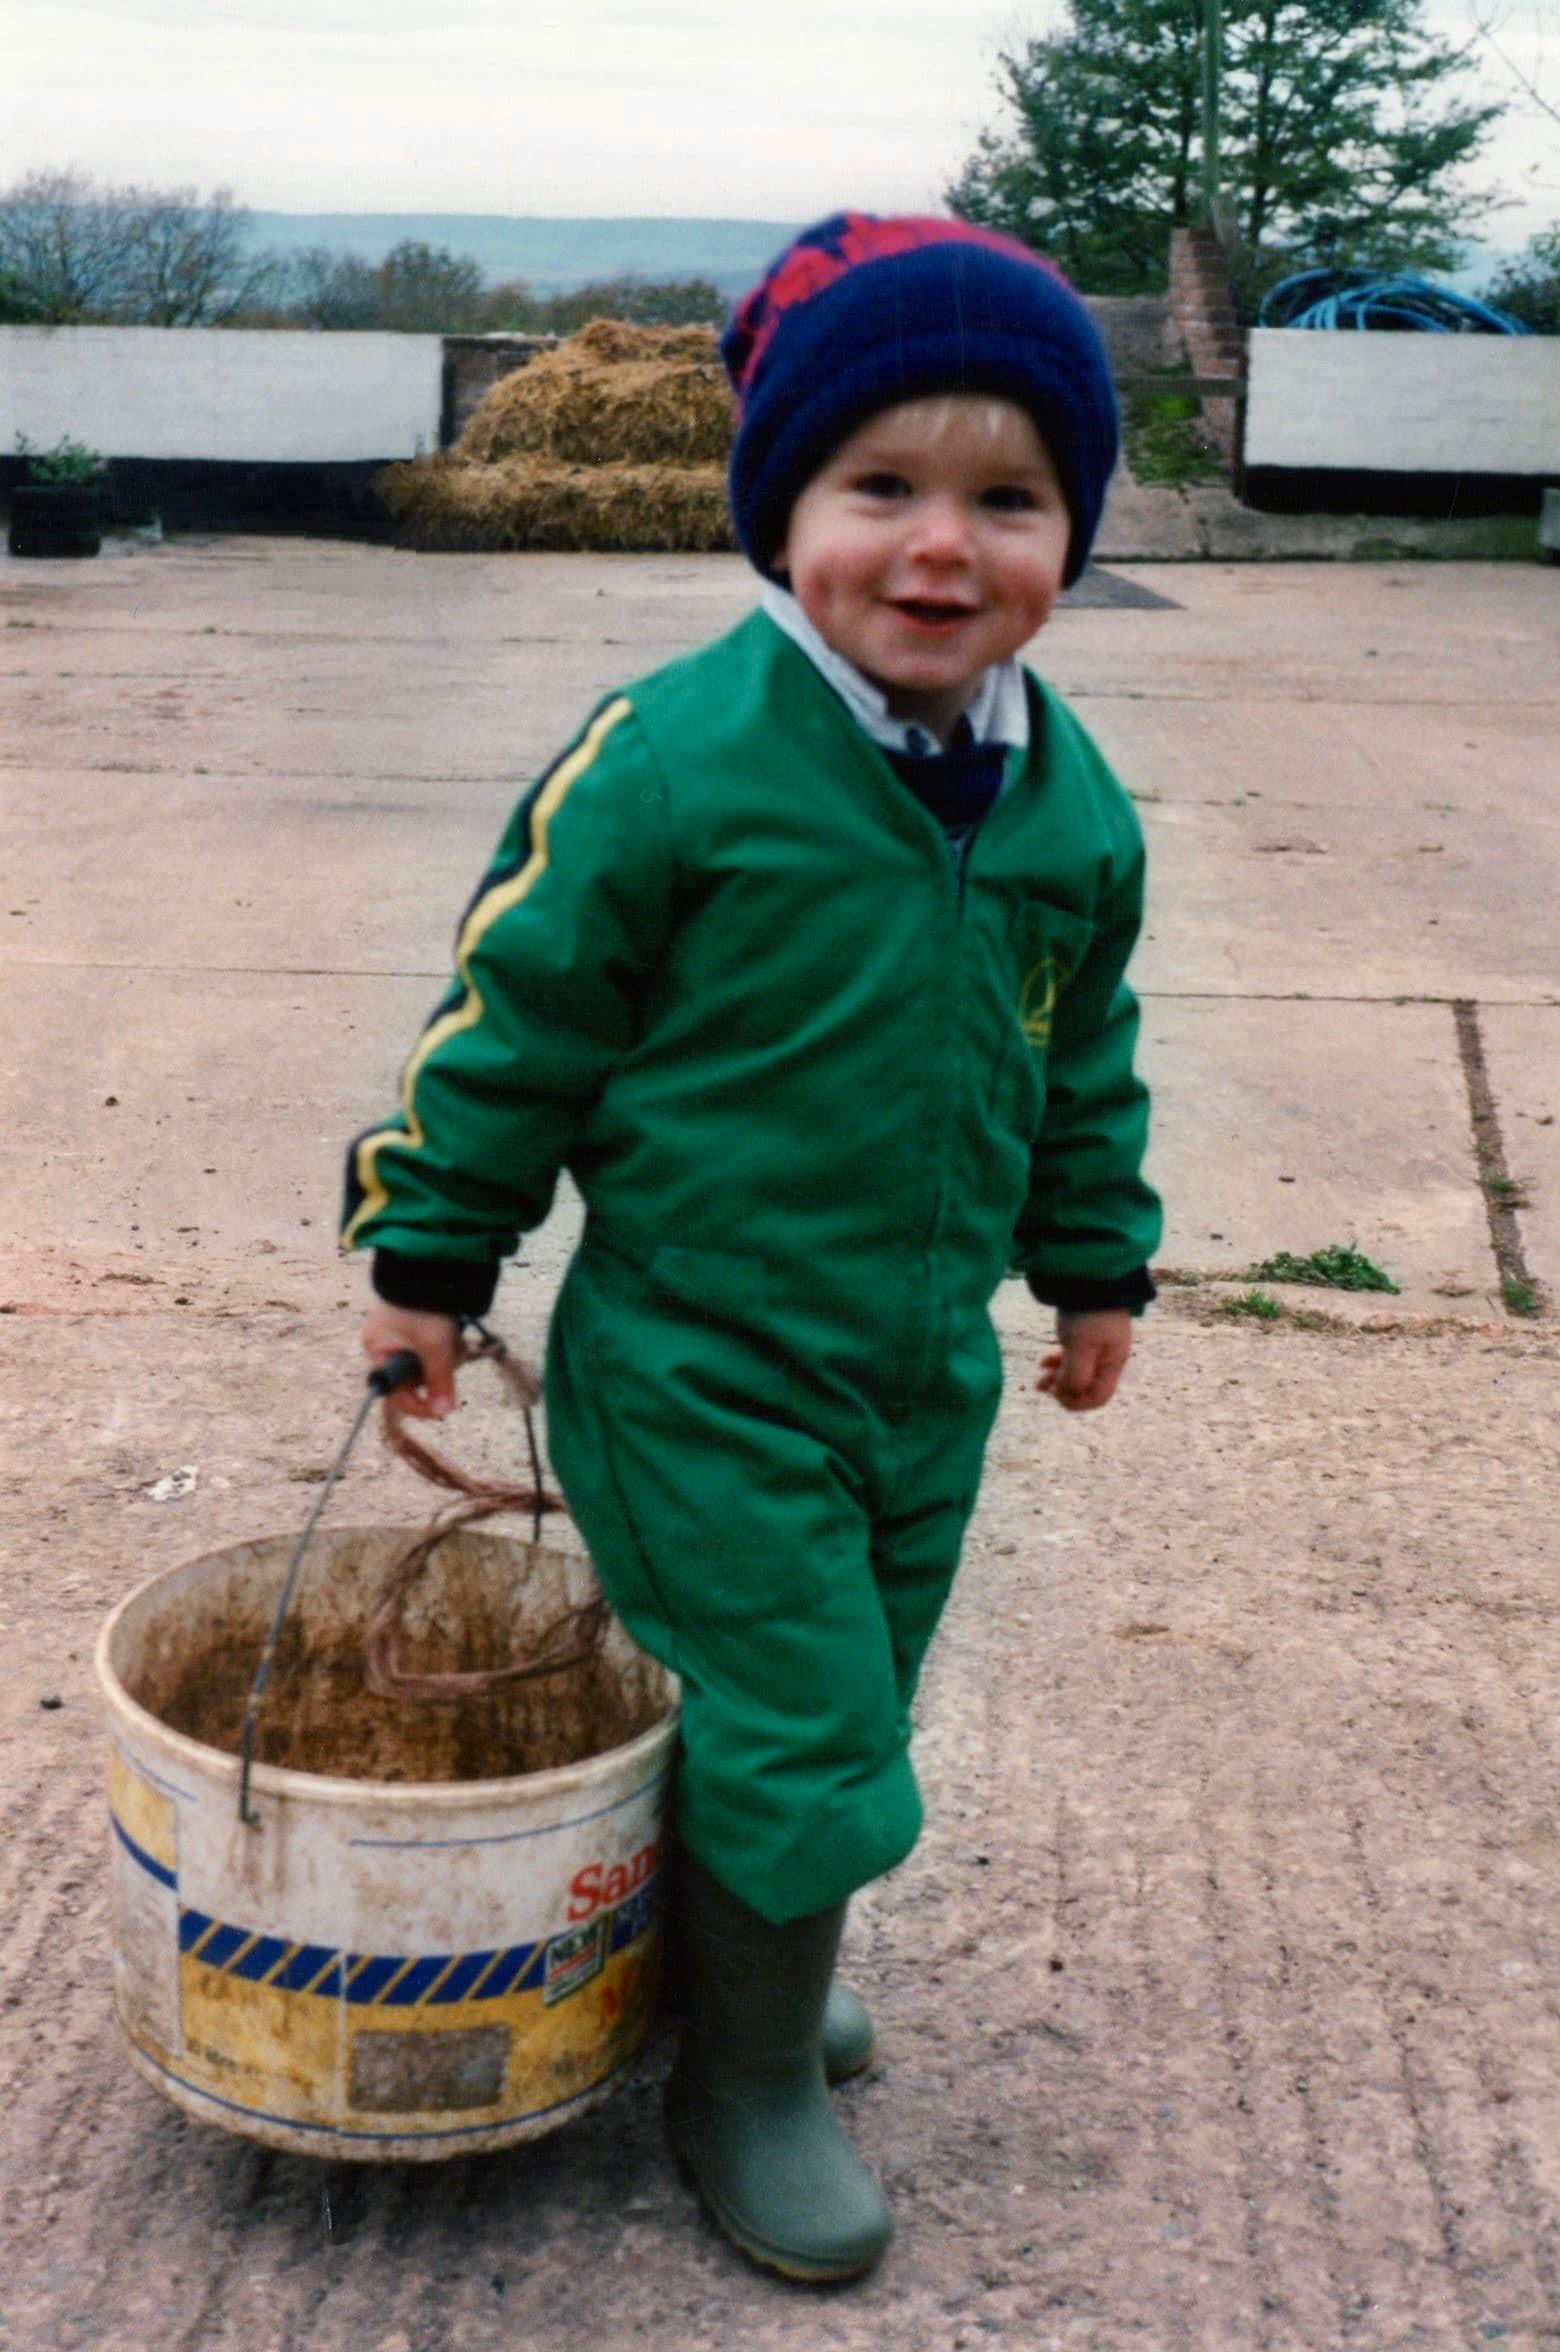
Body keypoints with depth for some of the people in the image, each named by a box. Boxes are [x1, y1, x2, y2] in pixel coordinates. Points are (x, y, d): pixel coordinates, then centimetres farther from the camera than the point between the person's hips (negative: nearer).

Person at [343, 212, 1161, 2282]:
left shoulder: (1070, 797, 0)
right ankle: (750, 2083, 23)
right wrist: (431, 1254, -3)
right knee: (795, 1730, -2)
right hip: (700, 1371, -6)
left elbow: (1085, 1059, 14)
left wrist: (1097, 1261, 20)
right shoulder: (672, 758, -18)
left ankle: (752, 1951, 46)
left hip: (929, 1372, 6)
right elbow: (519, 1006, -9)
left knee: (846, 1716, 19)